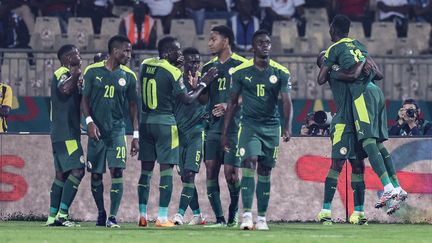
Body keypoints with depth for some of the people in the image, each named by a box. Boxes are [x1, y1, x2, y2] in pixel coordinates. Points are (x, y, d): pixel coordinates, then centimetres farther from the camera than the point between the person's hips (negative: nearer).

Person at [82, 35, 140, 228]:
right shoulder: (93, 71, -1)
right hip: (97, 130, 0)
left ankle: (112, 217, -13)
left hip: (117, 130, 0)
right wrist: (90, 121, -11)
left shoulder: (128, 76, 4)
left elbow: (133, 106, 8)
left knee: (117, 171, -13)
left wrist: (136, 136, 4)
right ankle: (101, 213, 22)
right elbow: (85, 99, 4)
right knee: (96, 174, 5)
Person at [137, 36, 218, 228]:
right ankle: (162, 217, -6)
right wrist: (203, 84, 3)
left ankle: (142, 215, 10)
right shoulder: (172, 72, -12)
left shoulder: (145, 65, 6)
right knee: (166, 169, -2)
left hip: (145, 120, 6)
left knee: (146, 169, 10)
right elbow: (187, 99, -8)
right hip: (164, 122, -6)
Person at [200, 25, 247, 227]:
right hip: (214, 126, 6)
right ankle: (219, 218, 1)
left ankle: (233, 213, 13)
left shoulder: (240, 65, -2)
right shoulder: (209, 67, 16)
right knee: (211, 170, -3)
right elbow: (204, 99, 16)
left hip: (234, 126, -6)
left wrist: (230, 106, -18)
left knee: (230, 172, -8)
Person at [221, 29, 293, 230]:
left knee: (265, 172, 5)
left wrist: (288, 127, -22)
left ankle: (261, 217, 11)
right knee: (249, 164, -19)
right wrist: (225, 132, 6)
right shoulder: (241, 72, 0)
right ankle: (247, 214, -23)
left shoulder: (281, 73, 1)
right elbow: (232, 103, 8)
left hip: (271, 127, 1)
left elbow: (287, 102, -6)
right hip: (249, 125, -1)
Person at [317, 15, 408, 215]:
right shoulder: (359, 46, 25)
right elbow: (379, 74, 27)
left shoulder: (335, 49, 5)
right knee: (378, 143, 8)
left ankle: (389, 189, -28)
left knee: (368, 142, -15)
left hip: (362, 93, -8)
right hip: (376, 91, 8)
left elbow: (320, 80, 6)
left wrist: (326, 69, 25)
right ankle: (397, 188, 0)